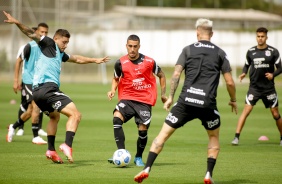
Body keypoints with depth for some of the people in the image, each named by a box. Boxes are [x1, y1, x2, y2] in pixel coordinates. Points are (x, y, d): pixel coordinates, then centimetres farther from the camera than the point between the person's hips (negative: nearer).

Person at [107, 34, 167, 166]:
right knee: (117, 119, -26)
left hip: (145, 101, -1)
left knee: (143, 130, -6)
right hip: (127, 98, 1)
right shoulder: (120, 63, -1)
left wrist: (163, 93, 12)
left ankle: (138, 158, 19)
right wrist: (113, 90, -1)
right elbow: (116, 78, 17)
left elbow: (161, 75, 14)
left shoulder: (149, 62, -3)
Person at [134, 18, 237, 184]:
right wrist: (233, 100, 23)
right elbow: (230, 82, 7)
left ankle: (147, 169, -5)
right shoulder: (220, 53, 9)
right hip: (208, 103, 0)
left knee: (163, 134, 6)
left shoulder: (188, 50, 8)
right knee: (214, 137, 23)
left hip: (186, 101, 0)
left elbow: (176, 74, -2)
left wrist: (171, 97, 5)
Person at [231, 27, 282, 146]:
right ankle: (236, 137, -15)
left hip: (269, 88, 0)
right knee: (246, 110, -13)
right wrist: (244, 73, -4)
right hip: (254, 87, 0)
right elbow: (247, 65, 16)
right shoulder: (251, 51, 3)